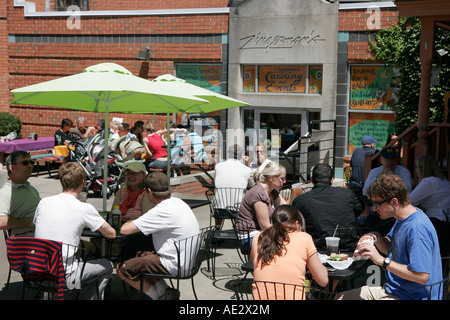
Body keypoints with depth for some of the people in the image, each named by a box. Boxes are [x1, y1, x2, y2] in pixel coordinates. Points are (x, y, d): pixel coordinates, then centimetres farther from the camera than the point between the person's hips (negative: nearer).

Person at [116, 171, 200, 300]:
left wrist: (132, 221, 1)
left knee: (123, 268, -3)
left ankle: (160, 295, 5)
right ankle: (164, 290, 12)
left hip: (175, 265, -9)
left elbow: (124, 230, -21)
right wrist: (140, 221, 13)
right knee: (140, 257, 27)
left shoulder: (162, 211, -22)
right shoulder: (178, 202, 6)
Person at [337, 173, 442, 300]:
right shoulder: (402, 219, 7)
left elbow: (422, 276, -30)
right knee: (340, 298, 10)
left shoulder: (417, 228, -25)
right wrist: (376, 238, -2)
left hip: (411, 296, -10)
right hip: (392, 290, 10)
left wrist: (382, 260, -27)